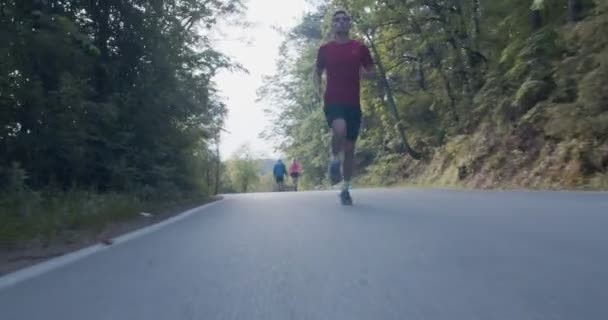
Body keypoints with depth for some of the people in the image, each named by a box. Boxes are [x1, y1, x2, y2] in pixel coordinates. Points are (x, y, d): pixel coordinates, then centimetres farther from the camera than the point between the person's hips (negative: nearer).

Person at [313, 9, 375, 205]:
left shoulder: (360, 47, 7)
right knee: (339, 129, -34)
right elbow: (317, 72, 19)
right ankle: (334, 161, -4)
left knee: (350, 147, 5)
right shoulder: (325, 49, 6)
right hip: (332, 102, -2)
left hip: (353, 103, 2)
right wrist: (318, 88, -2)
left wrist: (364, 74, -12)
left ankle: (346, 189, 20)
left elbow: (372, 73, 12)